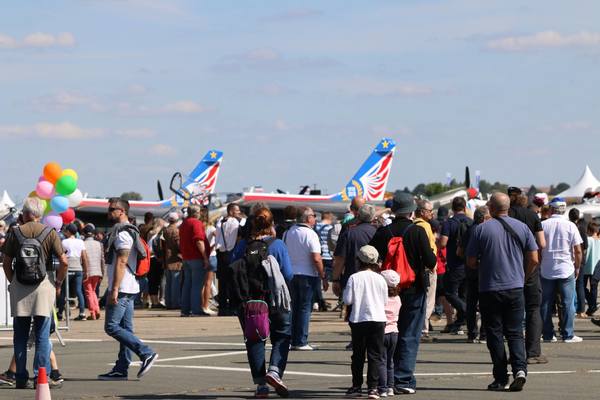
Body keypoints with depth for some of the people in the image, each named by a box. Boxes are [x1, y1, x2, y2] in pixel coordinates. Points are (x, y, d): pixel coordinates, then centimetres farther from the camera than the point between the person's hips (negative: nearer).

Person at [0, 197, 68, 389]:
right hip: (43, 287, -1)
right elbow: (63, 261, -6)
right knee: (42, 336, 4)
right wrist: (58, 284, 7)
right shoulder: (49, 233, -2)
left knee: (20, 336, 9)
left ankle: (21, 378, 9)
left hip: (19, 288, 1)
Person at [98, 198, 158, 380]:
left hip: (121, 289, -10)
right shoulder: (130, 231, 20)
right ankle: (121, 369, 10)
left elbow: (121, 262, -20)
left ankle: (146, 353, -15)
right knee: (125, 328, 8)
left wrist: (114, 289, -23)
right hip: (129, 289, 10)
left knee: (112, 326, -11)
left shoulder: (122, 233, -13)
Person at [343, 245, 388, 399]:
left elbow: (347, 300, -8)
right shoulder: (380, 279, -1)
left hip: (358, 320, 0)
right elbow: (385, 301, 5)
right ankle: (373, 387, -3)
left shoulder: (354, 278, -7)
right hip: (378, 320, 0)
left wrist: (344, 291, 11)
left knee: (358, 355, 10)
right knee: (375, 355, 3)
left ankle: (356, 387, 13)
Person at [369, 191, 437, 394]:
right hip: (413, 291, -3)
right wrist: (433, 258, 9)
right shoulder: (417, 232, -11)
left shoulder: (382, 232, -2)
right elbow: (430, 262, -13)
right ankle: (403, 380, -2)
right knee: (409, 337, 2)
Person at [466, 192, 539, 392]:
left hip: (490, 289, -2)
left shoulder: (481, 229, -7)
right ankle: (520, 369, -14)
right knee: (515, 332, 8)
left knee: (495, 334, 5)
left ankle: (501, 379, 4)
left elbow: (471, 262, -4)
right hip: (515, 289, 2)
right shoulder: (522, 227, 2)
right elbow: (534, 259, 2)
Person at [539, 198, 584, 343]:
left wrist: (538, 266, 11)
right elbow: (578, 250, -5)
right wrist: (577, 267, 8)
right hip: (566, 271, -1)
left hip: (546, 271, 1)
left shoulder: (543, 225, -2)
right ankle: (568, 335, 1)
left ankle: (548, 334, 9)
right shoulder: (570, 226, -5)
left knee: (546, 304, 8)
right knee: (568, 303, 3)